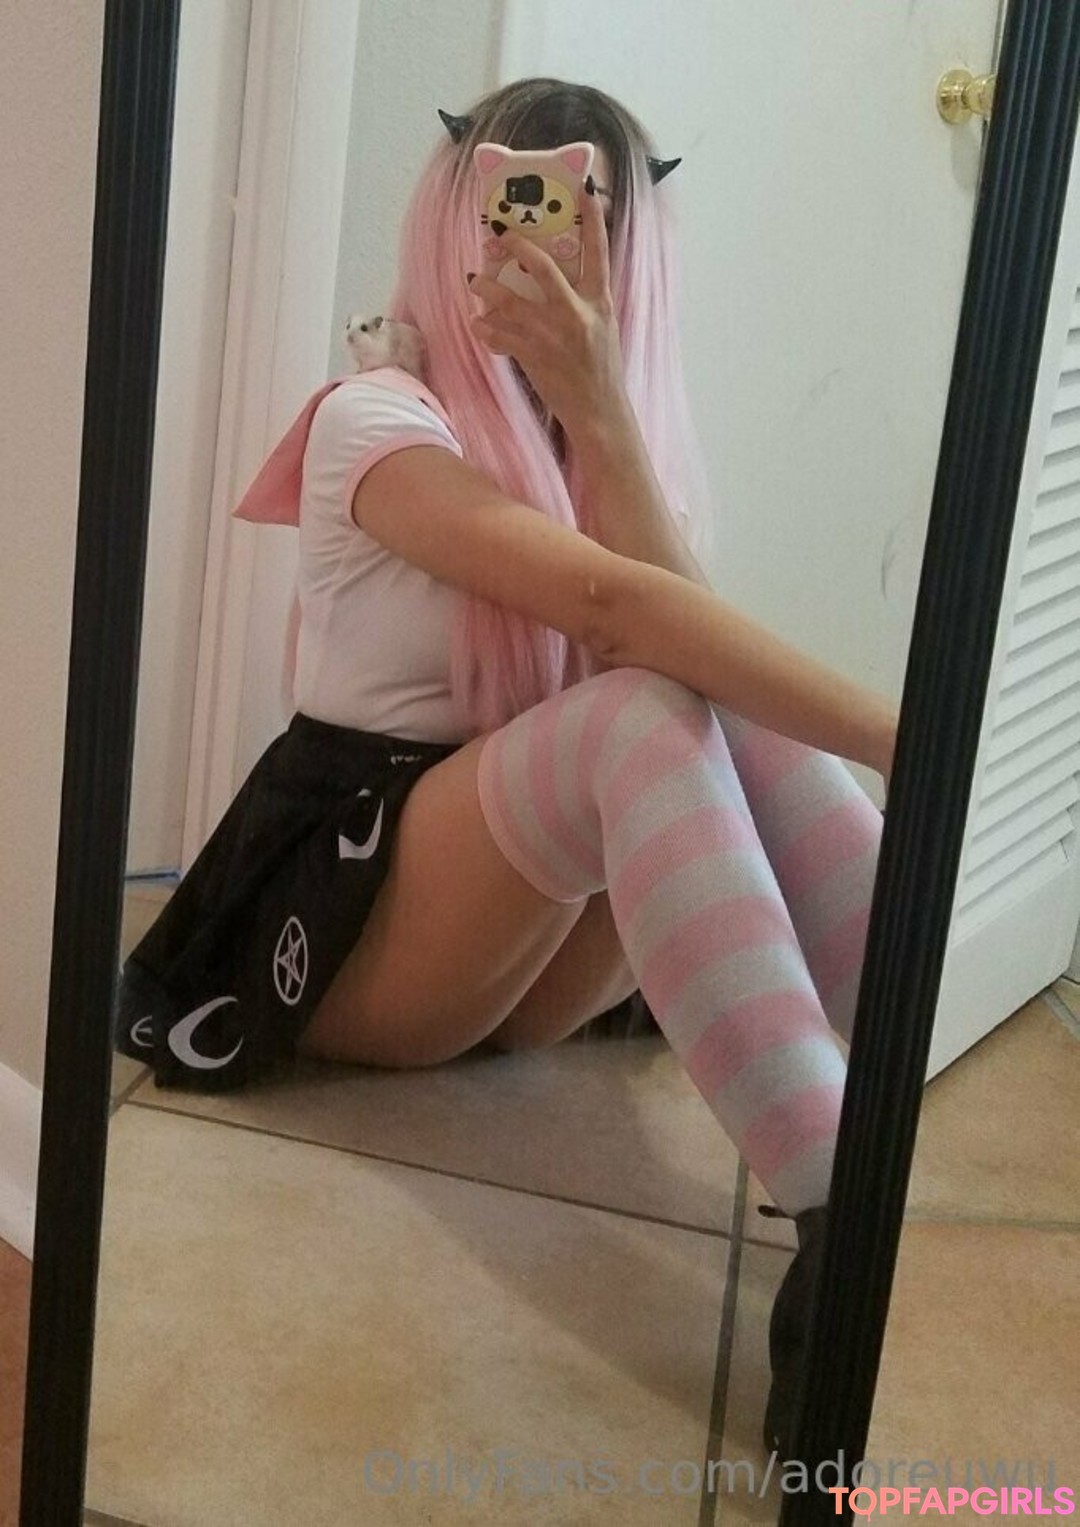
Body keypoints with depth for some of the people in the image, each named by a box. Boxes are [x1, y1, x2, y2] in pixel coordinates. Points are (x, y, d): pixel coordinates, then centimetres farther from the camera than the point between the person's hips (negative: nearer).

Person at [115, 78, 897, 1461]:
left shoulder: (612, 435, 9)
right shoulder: (378, 420, -12)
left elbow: (677, 633, -14)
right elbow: (618, 608, -29)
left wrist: (598, 407, -23)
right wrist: (911, 744, -33)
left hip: (519, 949, 6)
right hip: (351, 929, -6)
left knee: (737, 705, -21)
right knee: (645, 715, -33)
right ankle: (834, 1236, -44)